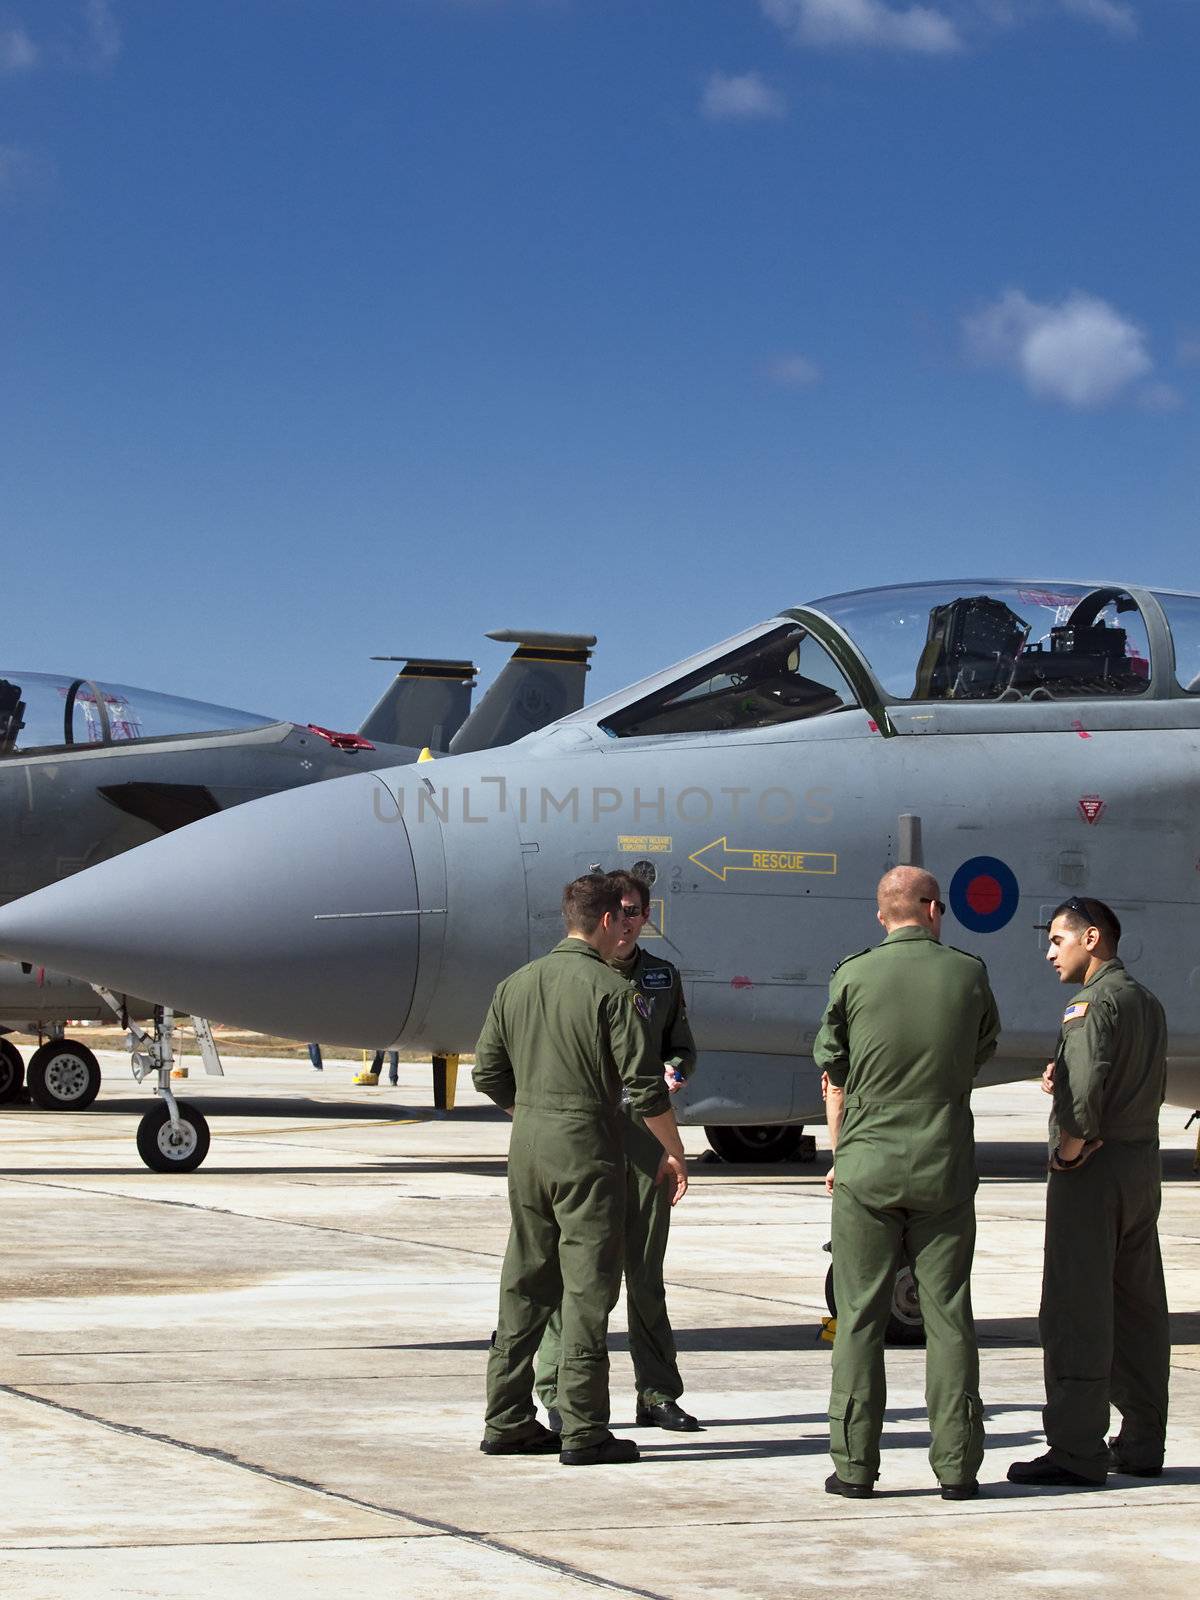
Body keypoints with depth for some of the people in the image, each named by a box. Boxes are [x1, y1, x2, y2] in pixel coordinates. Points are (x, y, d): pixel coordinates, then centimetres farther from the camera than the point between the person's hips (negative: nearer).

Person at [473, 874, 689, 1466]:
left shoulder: (516, 985, 9)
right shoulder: (611, 991, -10)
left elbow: (488, 1074, 12)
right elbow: (645, 1088, -12)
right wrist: (673, 1151, 0)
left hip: (527, 1145, 6)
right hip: (588, 1149, -6)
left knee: (524, 1285, 12)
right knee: (587, 1288, -2)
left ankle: (507, 1421, 16)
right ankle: (583, 1431, -2)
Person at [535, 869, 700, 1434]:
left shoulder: (663, 978, 15)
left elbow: (683, 1047, 22)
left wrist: (673, 1073, 0)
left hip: (646, 1134, 3)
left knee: (646, 1269, 8)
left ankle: (658, 1393, 13)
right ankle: (560, 1394, 1)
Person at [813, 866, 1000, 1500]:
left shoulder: (854, 976, -4)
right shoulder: (968, 974, 0)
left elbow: (834, 1081, 2)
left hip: (867, 1170, -1)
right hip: (945, 1170, 1)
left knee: (860, 1318, 4)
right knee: (948, 1317, 6)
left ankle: (854, 1464, 3)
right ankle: (957, 1465, 7)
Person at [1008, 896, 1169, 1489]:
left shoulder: (1094, 1003, -14)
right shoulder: (1147, 1002, 15)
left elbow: (1086, 1088, -26)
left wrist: (1070, 1149, -13)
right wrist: (1062, 1080, 2)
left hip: (1093, 1171, -9)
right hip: (1143, 1163, 9)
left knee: (1075, 1312, -5)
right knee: (1138, 1308, 14)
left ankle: (1077, 1450, -5)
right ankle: (1142, 1443, 19)